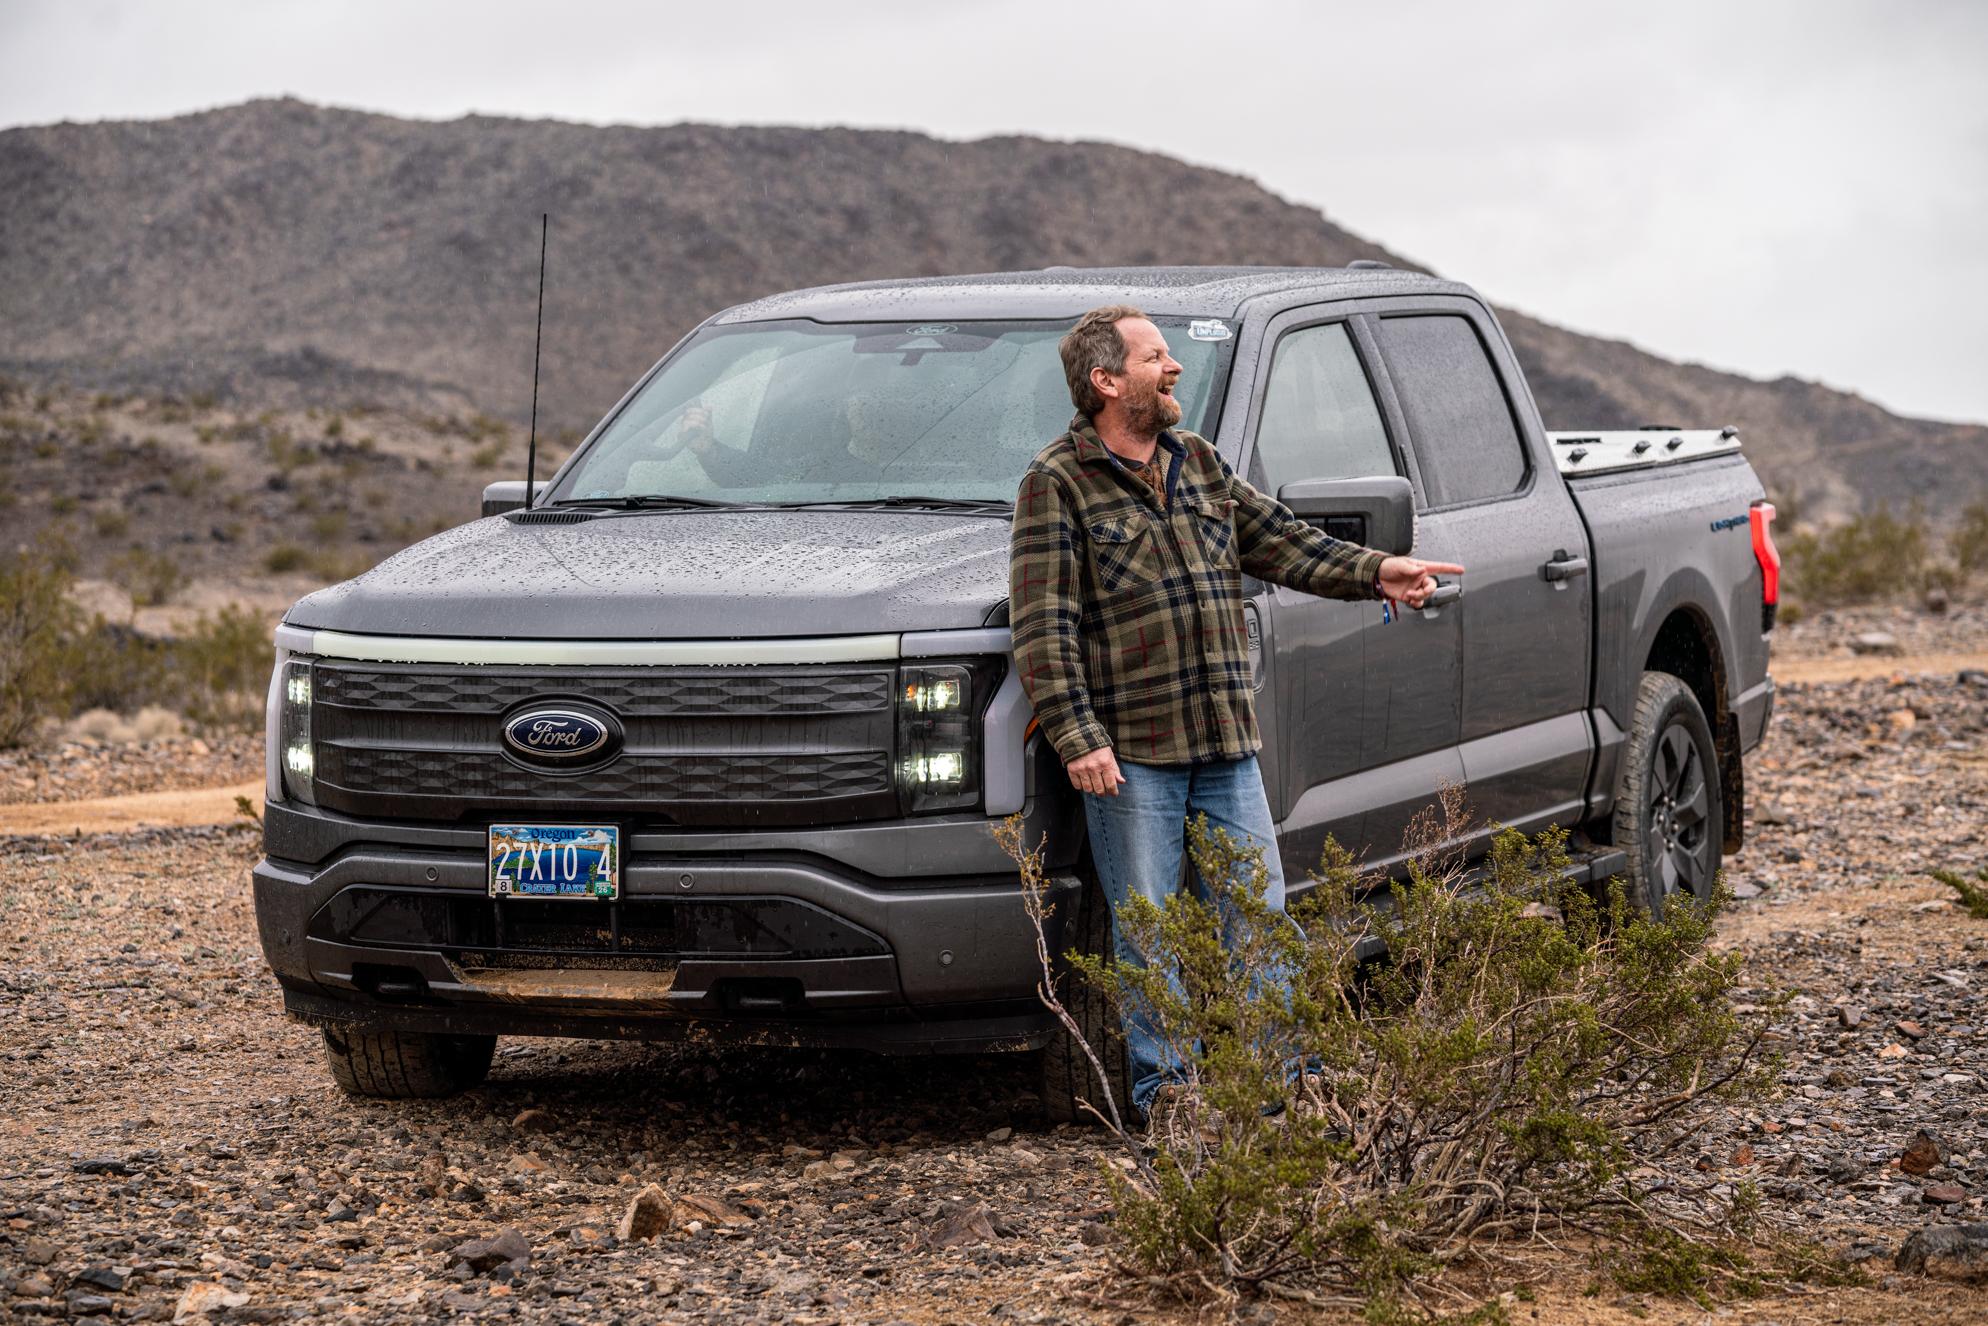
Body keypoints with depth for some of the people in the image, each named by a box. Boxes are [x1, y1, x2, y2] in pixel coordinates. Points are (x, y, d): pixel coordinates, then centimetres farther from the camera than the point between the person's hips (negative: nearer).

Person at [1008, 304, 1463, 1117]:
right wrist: (1077, 738, -18)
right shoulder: (1057, 483, -6)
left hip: (1227, 744, 6)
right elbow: (1041, 628, -10)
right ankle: (1165, 1091, 9)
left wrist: (1375, 572, 1)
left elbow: (1282, 545, 16)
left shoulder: (1200, 464, 15)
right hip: (1130, 752, -6)